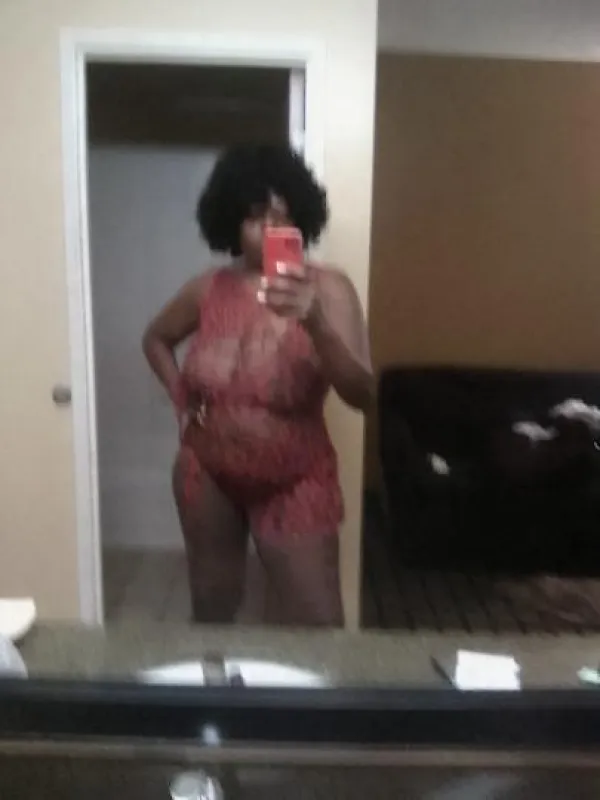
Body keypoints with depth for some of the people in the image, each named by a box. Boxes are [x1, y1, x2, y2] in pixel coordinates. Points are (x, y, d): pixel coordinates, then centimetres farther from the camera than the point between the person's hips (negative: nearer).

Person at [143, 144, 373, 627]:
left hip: (295, 483, -3)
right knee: (211, 610, 21)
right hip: (208, 476, 3)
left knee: (316, 627, -1)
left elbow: (361, 395, -25)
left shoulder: (328, 288, -14)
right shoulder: (209, 289, -4)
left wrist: (315, 322, -39)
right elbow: (156, 339, 17)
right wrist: (180, 399, 3)